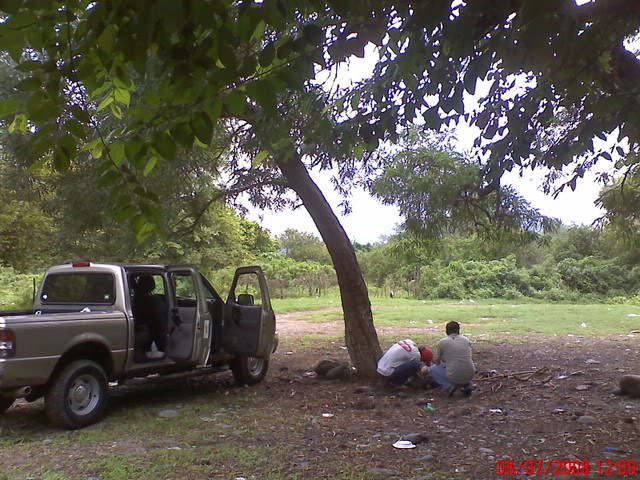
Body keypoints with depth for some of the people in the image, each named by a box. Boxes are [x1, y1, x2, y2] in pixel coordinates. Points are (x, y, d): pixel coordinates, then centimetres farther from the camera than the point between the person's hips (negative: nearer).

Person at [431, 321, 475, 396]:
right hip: (470, 375, 4)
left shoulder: (442, 342, 0)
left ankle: (449, 387, 0)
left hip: (454, 377, -4)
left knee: (433, 369, 20)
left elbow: (437, 362, 14)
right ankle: (467, 385, 13)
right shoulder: (466, 340, 11)